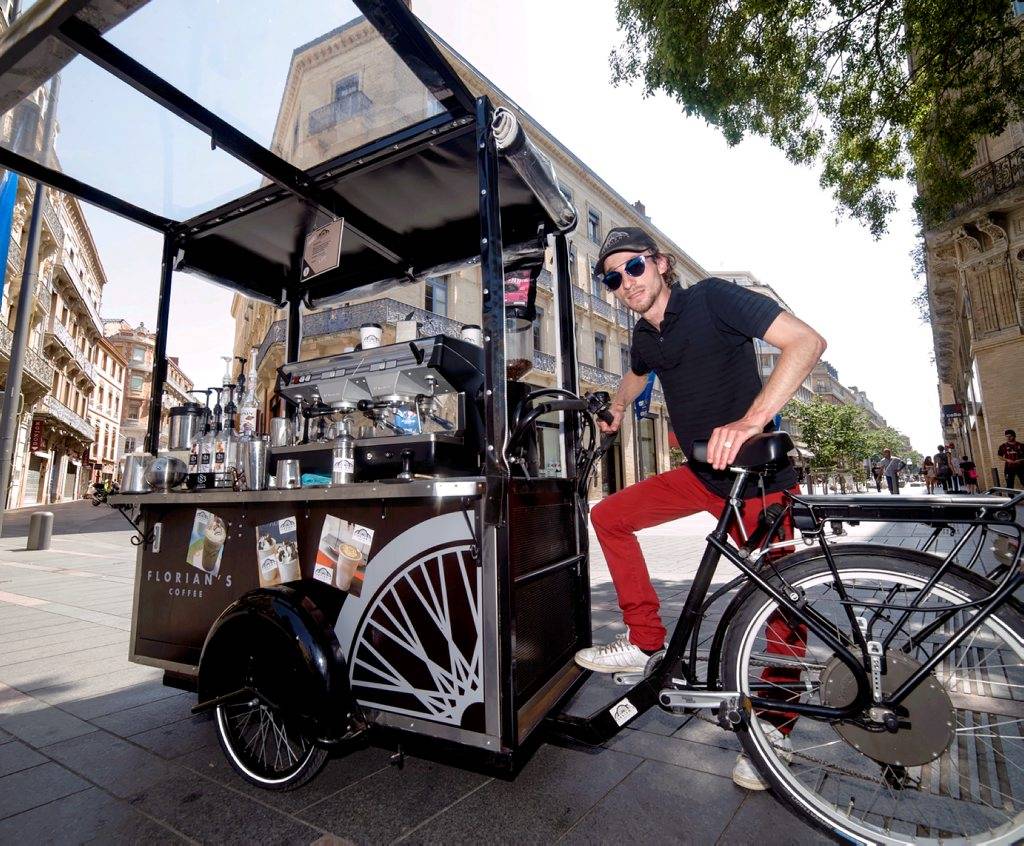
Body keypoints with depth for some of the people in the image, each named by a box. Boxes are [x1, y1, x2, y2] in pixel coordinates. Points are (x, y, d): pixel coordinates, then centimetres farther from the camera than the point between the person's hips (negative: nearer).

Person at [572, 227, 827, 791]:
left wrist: (751, 420, -38)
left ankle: (774, 725, 21)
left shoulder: (711, 298, -14)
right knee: (609, 516, 1)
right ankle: (645, 642, 9)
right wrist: (616, 411, 42)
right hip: (701, 473, 7)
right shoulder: (645, 338, 6)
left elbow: (806, 341, -25)